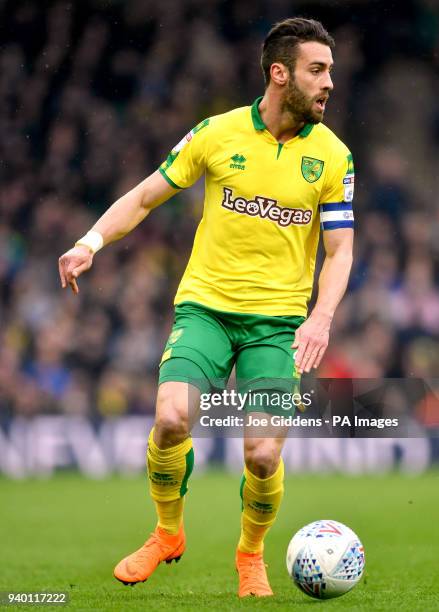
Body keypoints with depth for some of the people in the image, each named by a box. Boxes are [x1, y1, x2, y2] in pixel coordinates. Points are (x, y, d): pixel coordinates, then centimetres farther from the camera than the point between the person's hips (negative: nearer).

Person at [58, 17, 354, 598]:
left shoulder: (333, 156, 0)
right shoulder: (218, 132, -1)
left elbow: (340, 249, 0)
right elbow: (146, 197, 7)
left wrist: (321, 317, -17)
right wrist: (92, 240, -9)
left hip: (279, 320, 0)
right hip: (205, 305, 0)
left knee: (263, 456, -13)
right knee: (172, 417, -23)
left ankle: (251, 552, 19)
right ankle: (168, 533, 5)